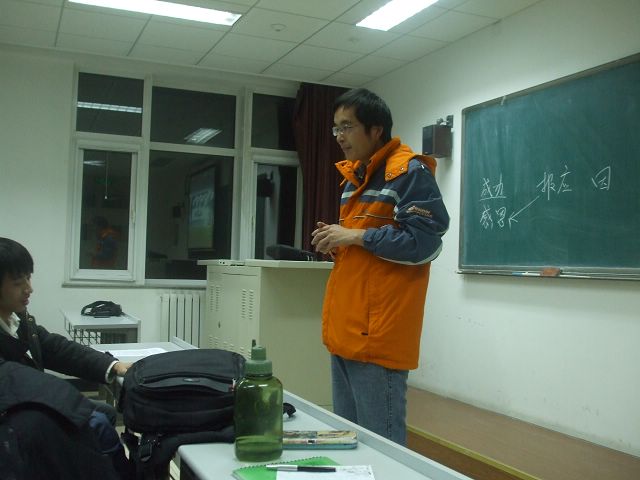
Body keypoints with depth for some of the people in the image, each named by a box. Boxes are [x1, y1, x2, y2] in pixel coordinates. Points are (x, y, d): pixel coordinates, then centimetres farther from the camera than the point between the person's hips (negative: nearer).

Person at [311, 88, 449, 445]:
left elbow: (425, 242, -18)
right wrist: (337, 243, 7)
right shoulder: (355, 175, 18)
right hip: (345, 329, 9)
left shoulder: (409, 172, -10)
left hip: (378, 334, -9)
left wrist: (355, 235, -14)